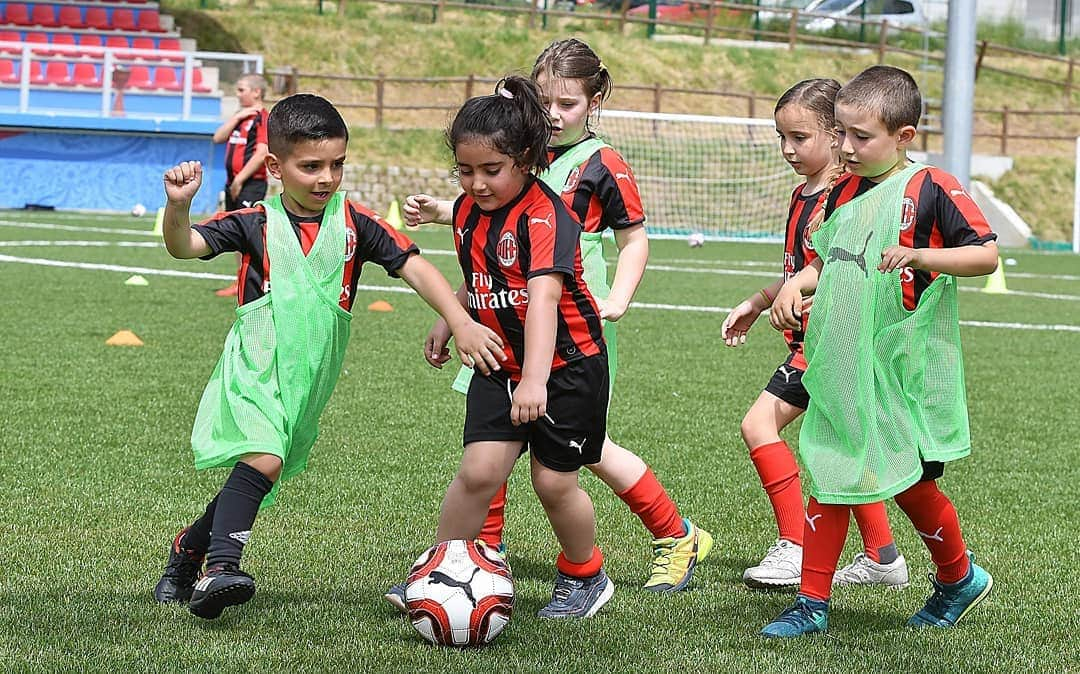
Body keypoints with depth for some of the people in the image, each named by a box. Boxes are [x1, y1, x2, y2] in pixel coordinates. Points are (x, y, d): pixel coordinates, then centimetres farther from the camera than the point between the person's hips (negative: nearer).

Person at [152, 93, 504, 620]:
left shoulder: (354, 223, 2)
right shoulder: (255, 224, -3)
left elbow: (415, 268, 0)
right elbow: (184, 246, -12)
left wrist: (462, 323, -12)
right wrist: (178, 206, -34)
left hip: (308, 381, 4)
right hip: (254, 369, -4)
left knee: (255, 479, 9)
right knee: (263, 458, -28)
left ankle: (186, 552, 31)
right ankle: (220, 568, -32)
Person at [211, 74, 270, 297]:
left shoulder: (262, 118, -10)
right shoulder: (240, 116, 18)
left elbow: (261, 154, -19)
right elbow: (218, 138, 10)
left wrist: (240, 179, -19)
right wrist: (236, 117, -1)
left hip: (251, 184, -9)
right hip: (234, 183, 9)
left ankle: (243, 283, -12)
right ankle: (240, 279, 18)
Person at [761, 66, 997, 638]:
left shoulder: (931, 189, -12)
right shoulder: (845, 191, 9)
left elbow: (986, 254, -14)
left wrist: (920, 255, -27)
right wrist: (795, 286, 2)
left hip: (903, 373, -6)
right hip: (841, 369, 6)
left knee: (908, 483, 4)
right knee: (828, 480, 5)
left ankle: (959, 576, 29)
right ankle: (812, 603, 10)